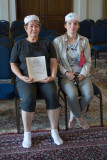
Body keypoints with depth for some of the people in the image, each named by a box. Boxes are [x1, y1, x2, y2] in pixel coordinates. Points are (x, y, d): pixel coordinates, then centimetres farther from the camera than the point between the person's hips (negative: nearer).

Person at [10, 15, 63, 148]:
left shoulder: (47, 43, 15)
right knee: (29, 98, -33)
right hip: (25, 78, -1)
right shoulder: (19, 44, 13)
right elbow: (13, 64, 8)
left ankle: (54, 131, -15)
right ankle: (27, 134, -16)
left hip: (44, 77, 1)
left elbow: (53, 61, 8)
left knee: (52, 95, -31)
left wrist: (53, 76, -11)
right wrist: (22, 77, -10)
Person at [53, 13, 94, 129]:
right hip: (65, 76, -2)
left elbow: (88, 62, 7)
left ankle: (73, 115, 3)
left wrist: (82, 75, -9)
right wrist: (66, 73, -14)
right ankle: (79, 118, -1)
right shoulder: (58, 41, 3)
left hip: (82, 75, 3)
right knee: (72, 94, -32)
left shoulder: (84, 41, 9)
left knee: (89, 94, -26)